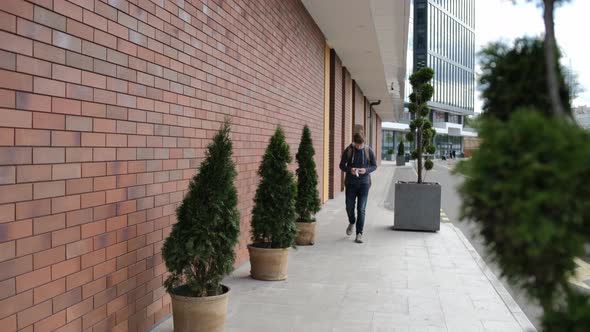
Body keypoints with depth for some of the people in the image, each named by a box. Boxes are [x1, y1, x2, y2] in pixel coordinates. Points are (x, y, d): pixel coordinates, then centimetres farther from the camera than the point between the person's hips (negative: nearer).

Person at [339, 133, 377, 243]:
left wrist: (366, 170, -17)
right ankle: (352, 222, 40)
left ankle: (359, 234, 3)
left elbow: (374, 166, 4)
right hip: (350, 183, 1)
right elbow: (342, 165, 2)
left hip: (364, 184, -1)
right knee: (349, 207, 7)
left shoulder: (369, 151, -3)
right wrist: (349, 169, -19)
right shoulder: (348, 150, -3)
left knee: (361, 209, -3)